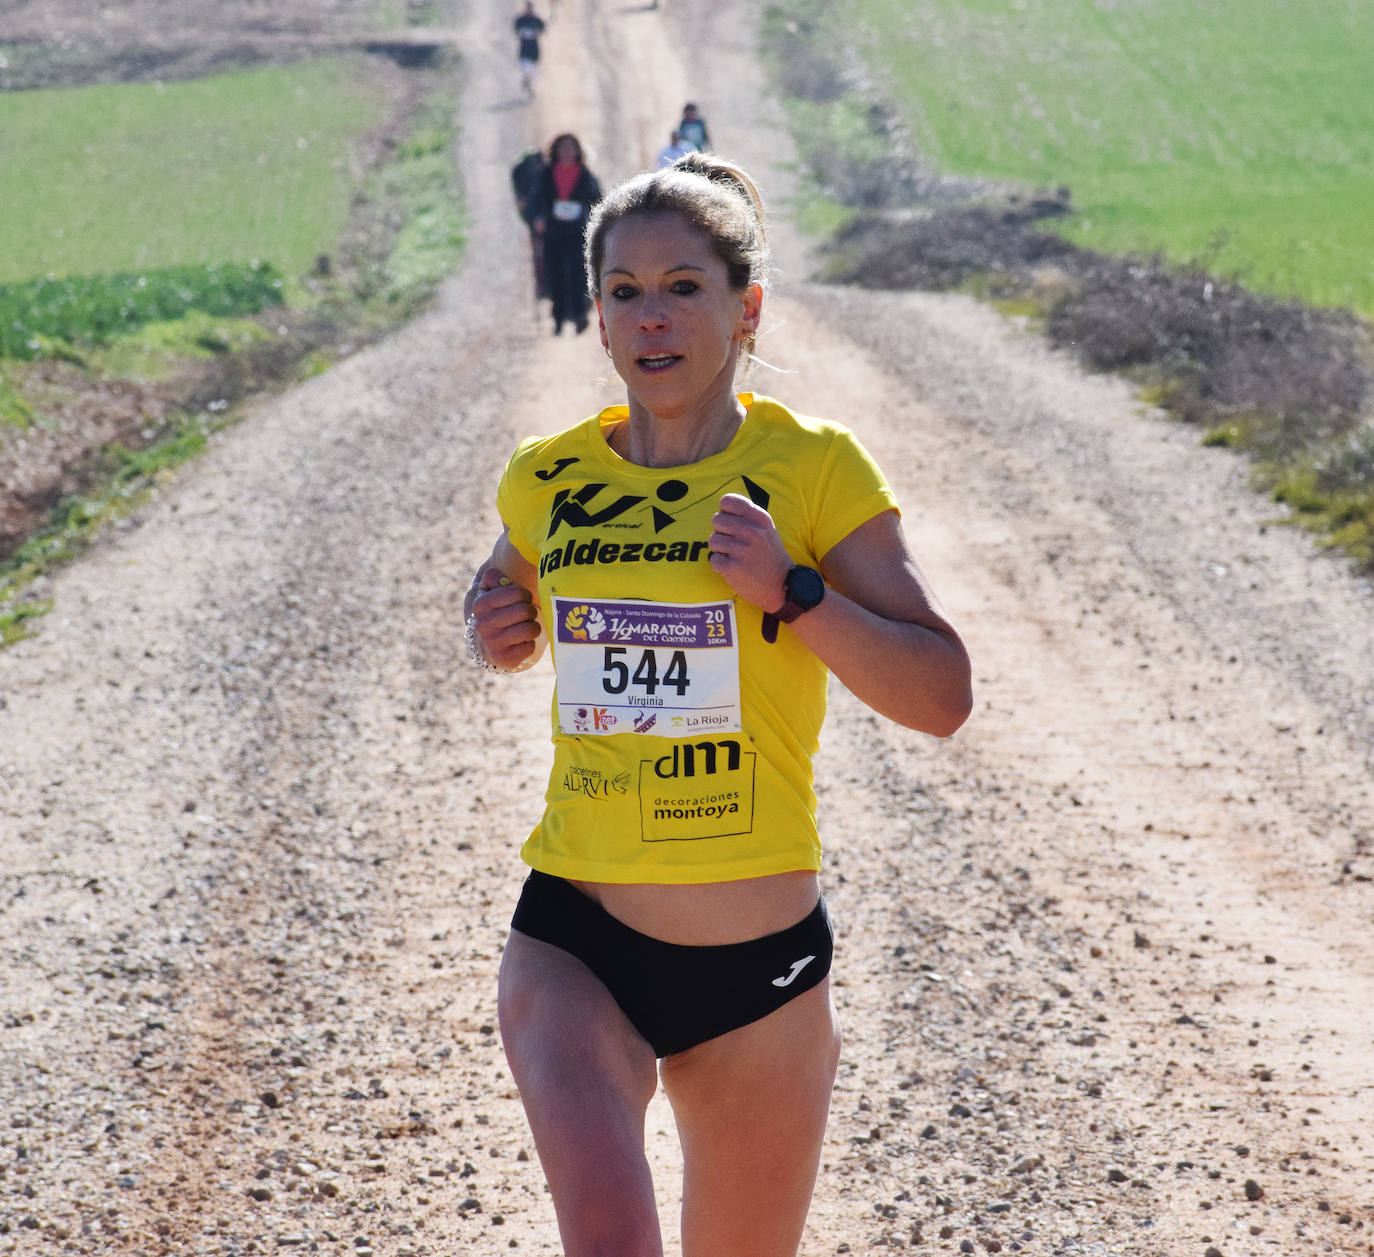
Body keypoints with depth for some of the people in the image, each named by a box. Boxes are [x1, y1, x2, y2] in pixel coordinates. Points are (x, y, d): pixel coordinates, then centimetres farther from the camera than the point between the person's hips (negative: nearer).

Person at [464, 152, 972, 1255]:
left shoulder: (812, 470, -4)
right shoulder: (550, 478, 5)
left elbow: (942, 697, -7)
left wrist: (792, 591, -20)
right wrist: (494, 631, 4)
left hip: (759, 960, -1)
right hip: (575, 944, 1)